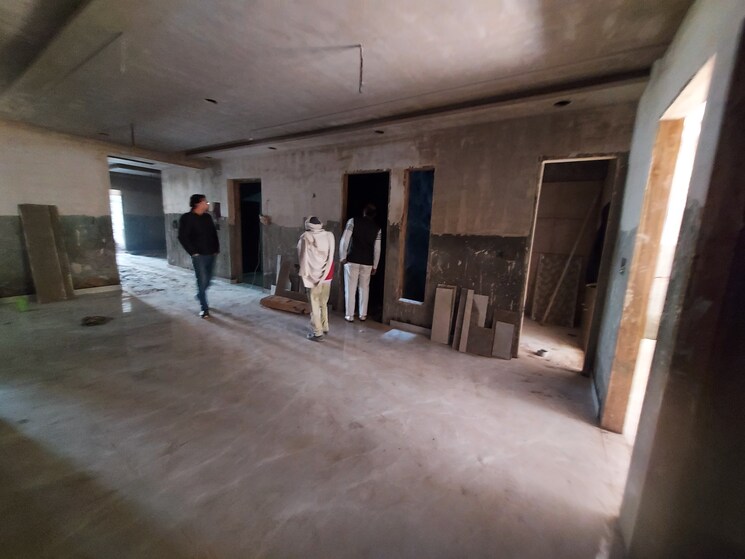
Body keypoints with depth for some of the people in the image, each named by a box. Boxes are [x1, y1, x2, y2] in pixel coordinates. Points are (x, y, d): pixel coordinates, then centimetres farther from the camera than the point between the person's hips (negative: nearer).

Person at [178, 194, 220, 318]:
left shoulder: (208, 217, 11)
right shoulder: (187, 218, -8)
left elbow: (214, 233, 18)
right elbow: (182, 237, -11)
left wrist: (216, 249, 10)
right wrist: (193, 252, -13)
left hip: (211, 254, 6)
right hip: (199, 256, -6)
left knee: (208, 280, 15)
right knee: (202, 281, -4)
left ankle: (200, 296, 42)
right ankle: (205, 308, 4)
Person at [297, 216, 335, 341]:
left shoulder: (306, 237, -7)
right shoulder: (330, 235, 3)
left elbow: (303, 257, -5)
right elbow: (331, 256, 6)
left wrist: (304, 273, 2)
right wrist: (326, 270, 12)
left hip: (314, 276, -4)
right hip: (327, 274, 4)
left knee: (314, 305, 4)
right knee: (324, 303, 17)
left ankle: (317, 333, 8)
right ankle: (324, 328, 27)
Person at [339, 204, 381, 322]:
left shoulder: (353, 221, -1)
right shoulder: (377, 228, 5)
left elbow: (344, 240, -9)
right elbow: (377, 249, 3)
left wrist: (342, 257, -2)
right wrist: (374, 266, 10)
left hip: (352, 260, -2)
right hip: (367, 262, 2)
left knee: (350, 289, 5)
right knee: (364, 288, 14)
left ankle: (349, 315, 10)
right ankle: (363, 315, 21)